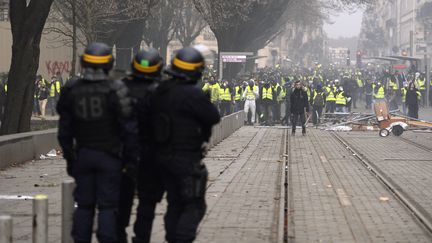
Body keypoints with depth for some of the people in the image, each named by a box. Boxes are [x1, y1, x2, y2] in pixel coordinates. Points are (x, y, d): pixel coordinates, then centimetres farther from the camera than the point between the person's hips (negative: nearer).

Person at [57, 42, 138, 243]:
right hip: (109, 156, -4)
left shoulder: (71, 90, 1)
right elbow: (129, 128, -10)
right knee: (108, 205, 0)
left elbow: (65, 130, 7)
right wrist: (132, 155, -1)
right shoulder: (115, 90, -12)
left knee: (84, 204, 11)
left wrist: (69, 157, 16)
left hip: (82, 155, 4)